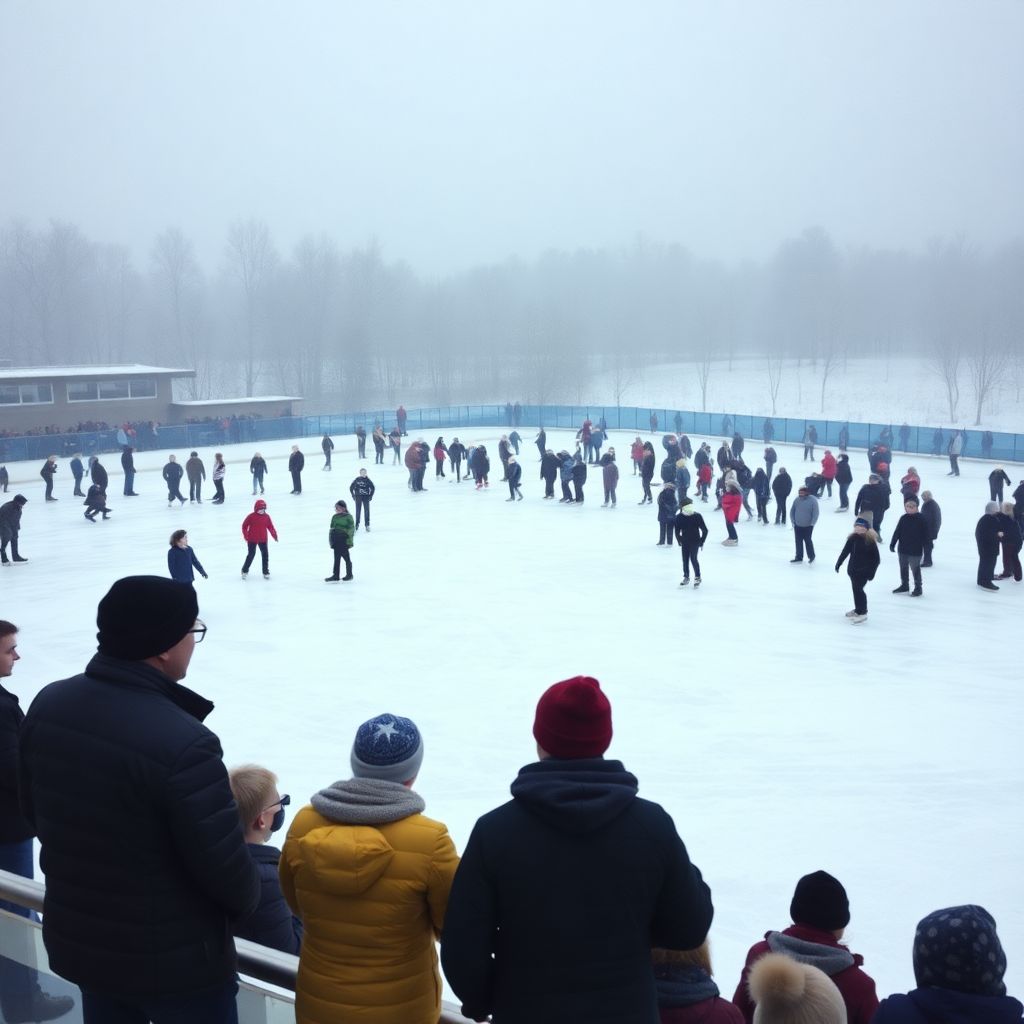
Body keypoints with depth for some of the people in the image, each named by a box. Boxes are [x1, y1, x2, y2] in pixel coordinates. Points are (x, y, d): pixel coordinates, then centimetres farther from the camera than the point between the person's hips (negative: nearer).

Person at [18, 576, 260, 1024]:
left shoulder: (48, 704, -9)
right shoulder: (182, 742, -32)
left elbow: (35, 810, 6)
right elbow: (223, 864, -22)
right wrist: (247, 898, 0)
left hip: (77, 939, 7)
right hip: (175, 960, -6)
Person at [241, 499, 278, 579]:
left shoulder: (266, 517, 1)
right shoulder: (251, 516, -9)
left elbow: (270, 526, 6)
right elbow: (244, 526, -4)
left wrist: (274, 534, -7)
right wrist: (246, 536, -10)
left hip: (263, 539, 3)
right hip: (252, 539, -3)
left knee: (265, 555, 3)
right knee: (251, 554, 0)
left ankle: (266, 572, 14)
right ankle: (245, 571, 17)